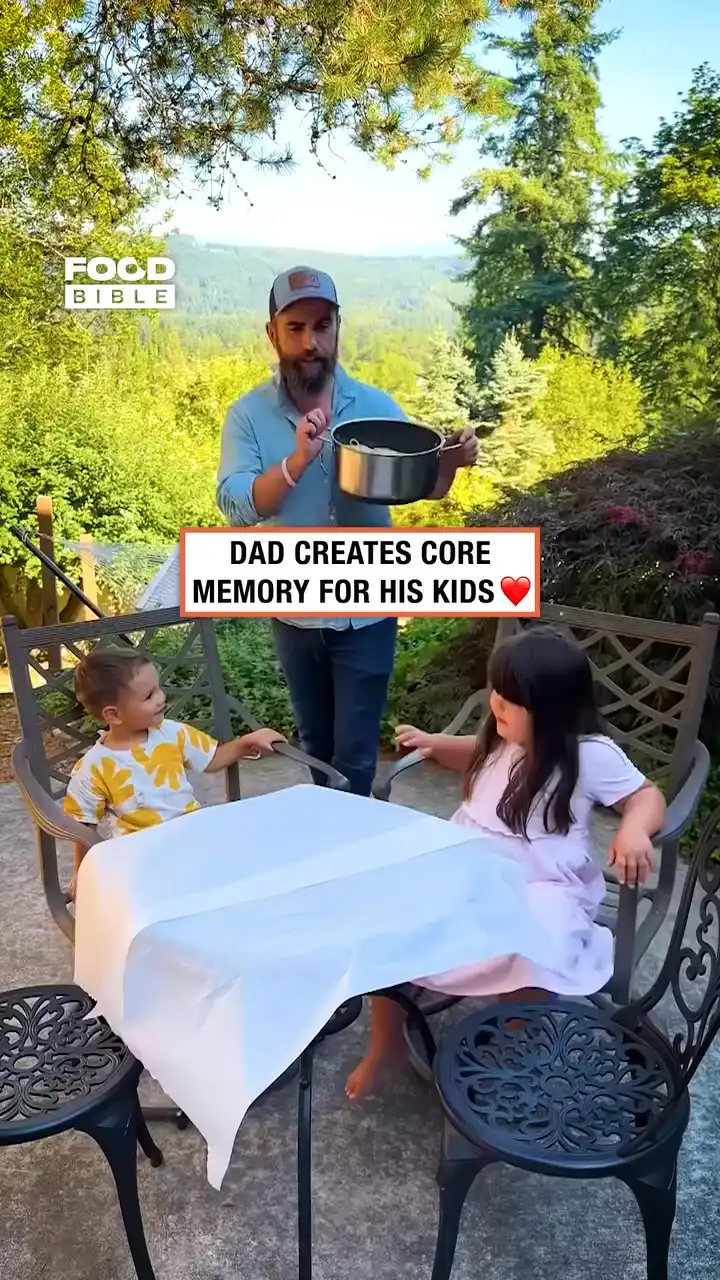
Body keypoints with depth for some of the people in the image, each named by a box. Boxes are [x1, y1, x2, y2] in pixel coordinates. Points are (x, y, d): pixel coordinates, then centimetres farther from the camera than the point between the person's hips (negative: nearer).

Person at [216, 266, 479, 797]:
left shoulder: (377, 406, -6)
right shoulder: (247, 415, -7)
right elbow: (234, 506, -20)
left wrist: (450, 462, -21)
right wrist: (298, 460, -35)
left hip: (366, 613, -1)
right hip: (294, 614, 2)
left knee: (355, 754, 6)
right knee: (316, 745, 21)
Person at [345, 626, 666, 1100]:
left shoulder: (591, 755, -11)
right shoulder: (502, 738, 7)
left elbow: (647, 797, -7)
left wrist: (634, 831, -29)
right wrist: (435, 744, 13)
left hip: (538, 887, -5)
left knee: (532, 955, -36)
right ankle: (386, 1041, 10)